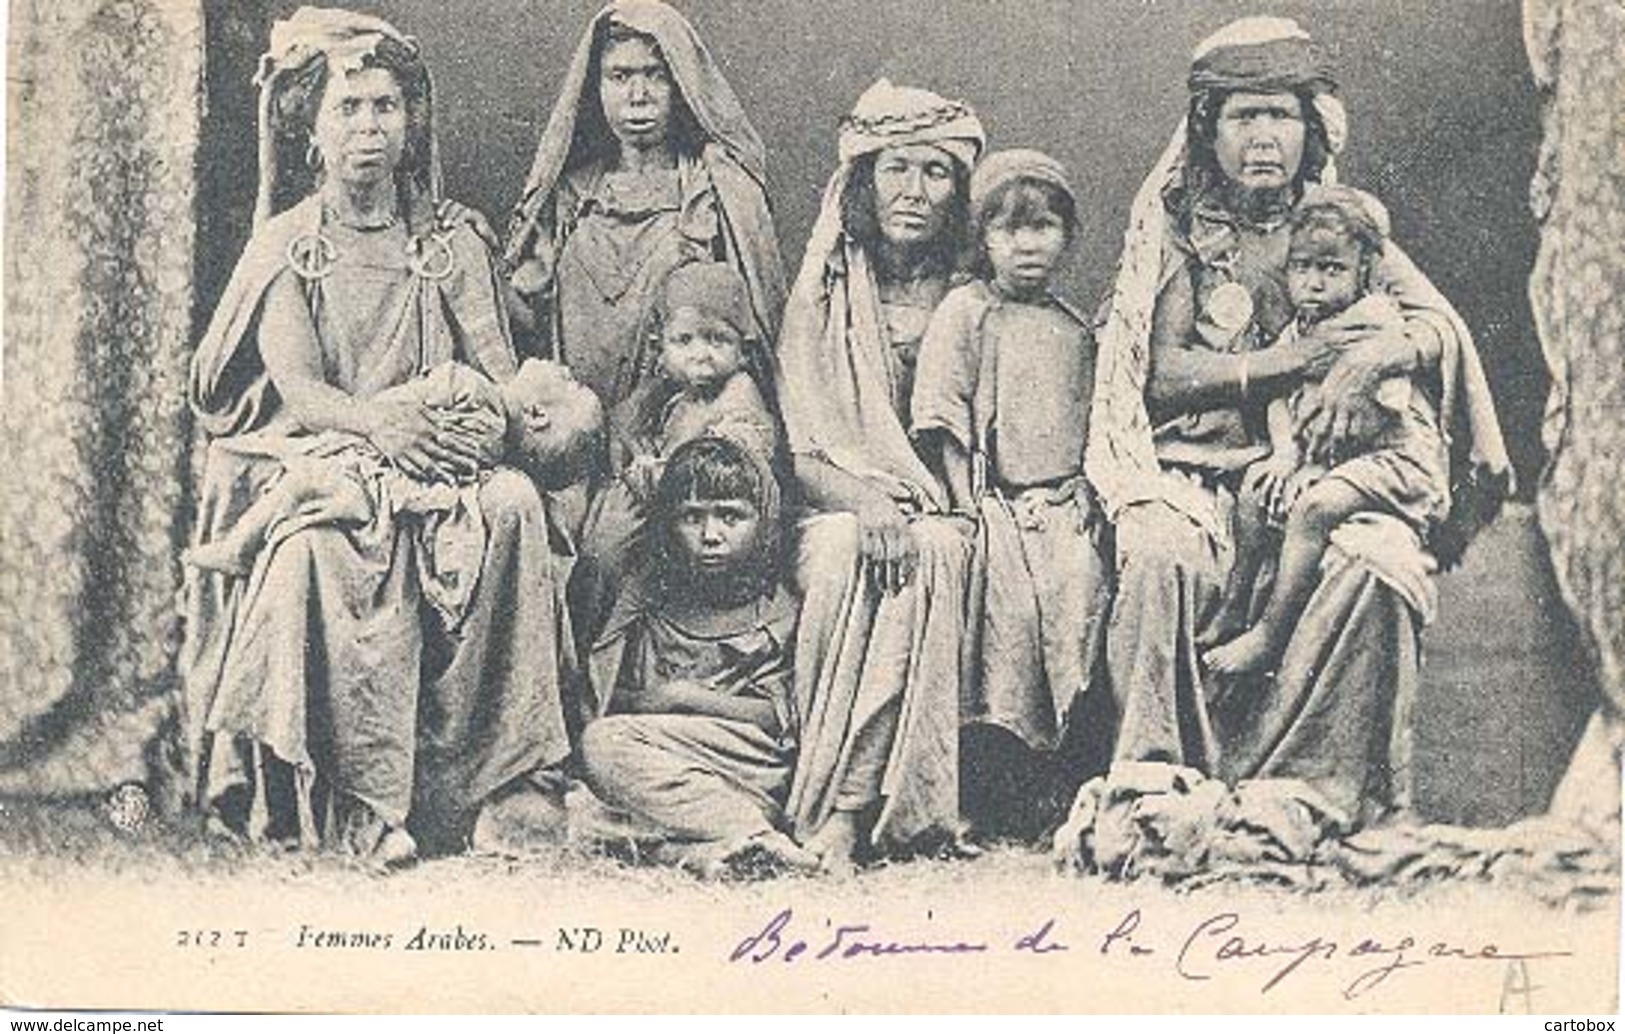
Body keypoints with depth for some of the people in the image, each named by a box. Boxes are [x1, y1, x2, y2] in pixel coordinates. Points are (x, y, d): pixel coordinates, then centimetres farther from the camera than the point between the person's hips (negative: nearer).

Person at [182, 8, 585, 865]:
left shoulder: (450, 239, 11)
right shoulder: (284, 245, 4)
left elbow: (499, 374, 2)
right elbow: (294, 386, -10)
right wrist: (377, 421, -32)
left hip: (430, 465, 2)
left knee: (513, 504, -30)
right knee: (325, 544, -36)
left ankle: (505, 781, -27)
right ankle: (365, 801, -31)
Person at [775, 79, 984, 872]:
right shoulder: (822, 294, 7)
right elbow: (802, 451, 0)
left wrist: (919, 500, -15)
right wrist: (861, 498, -20)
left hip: (934, 508, 0)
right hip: (835, 505, 0)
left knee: (933, 548, -34)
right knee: (844, 550, -35)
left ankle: (839, 805, -33)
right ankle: (836, 801, -33)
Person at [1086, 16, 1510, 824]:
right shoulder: (1174, 232, 8)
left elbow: (1441, 323, 2)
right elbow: (1161, 372, -6)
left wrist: (1373, 355, -19)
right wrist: (1295, 359, -14)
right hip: (1191, 470, -2)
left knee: (1380, 561, -31)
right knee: (1163, 558, -36)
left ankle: (1315, 787, -26)